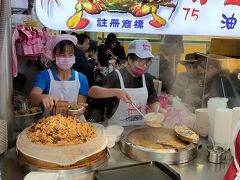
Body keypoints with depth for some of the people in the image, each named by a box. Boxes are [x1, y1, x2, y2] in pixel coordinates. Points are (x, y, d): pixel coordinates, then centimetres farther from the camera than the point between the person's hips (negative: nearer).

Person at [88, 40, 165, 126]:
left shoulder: (147, 78, 4)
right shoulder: (115, 76, -10)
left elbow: (153, 101, 14)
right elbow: (91, 92, -18)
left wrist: (157, 109, -8)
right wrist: (115, 92, -31)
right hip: (117, 128, -4)